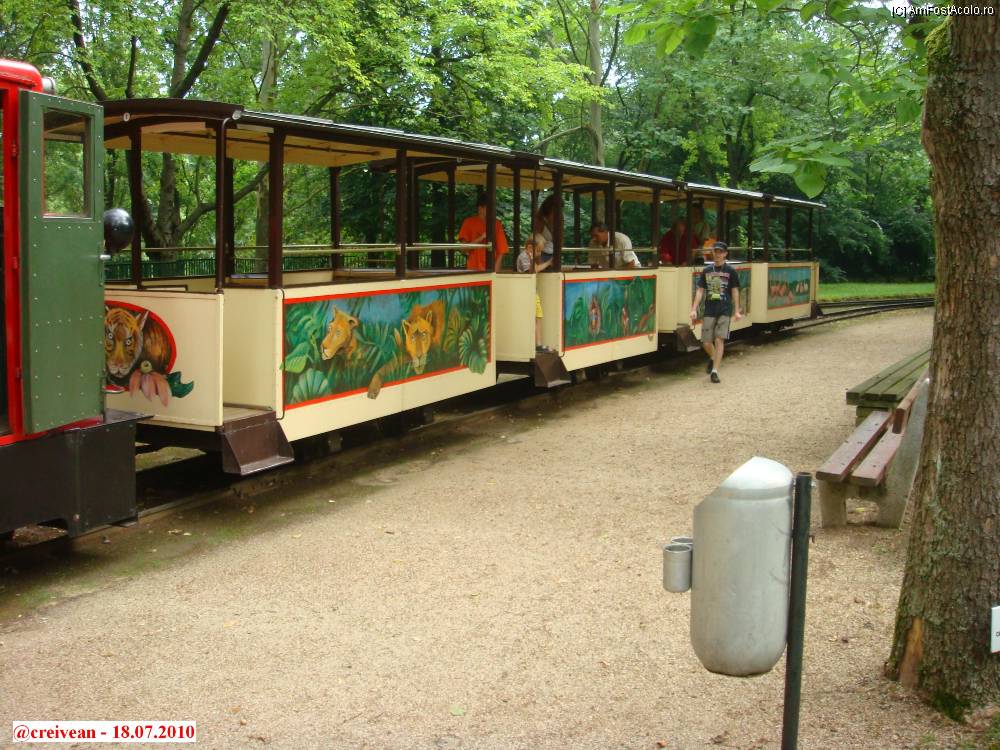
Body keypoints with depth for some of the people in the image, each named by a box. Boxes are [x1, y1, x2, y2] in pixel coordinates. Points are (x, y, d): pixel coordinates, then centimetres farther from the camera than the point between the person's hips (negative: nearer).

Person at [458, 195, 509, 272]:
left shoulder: (496, 224, 6)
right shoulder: (469, 222, 2)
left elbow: (501, 250, 5)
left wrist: (496, 270, -6)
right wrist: (481, 238, -13)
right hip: (474, 270, -1)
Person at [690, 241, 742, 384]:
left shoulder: (731, 271, 2)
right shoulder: (706, 270, 8)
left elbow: (735, 291, 3)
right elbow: (700, 290, 8)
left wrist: (737, 311, -1)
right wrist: (694, 309, 1)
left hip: (724, 310, -2)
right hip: (709, 310, 2)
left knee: (719, 340, -11)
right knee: (706, 342, 2)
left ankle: (715, 371, -6)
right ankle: (713, 358, 34)